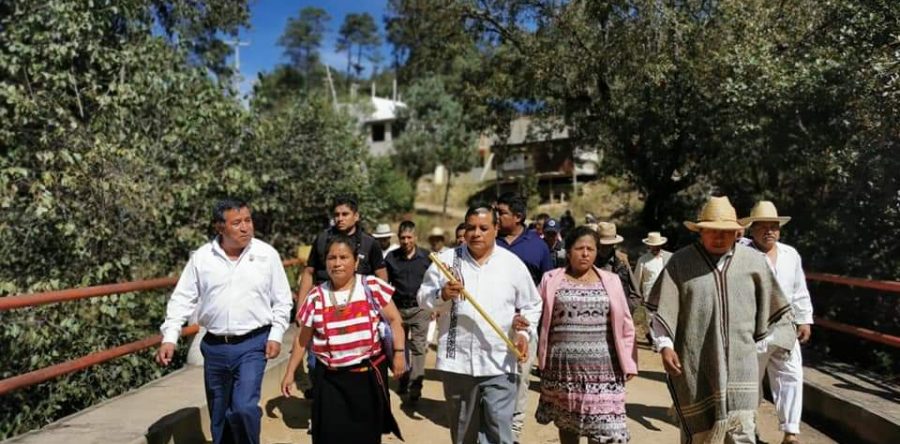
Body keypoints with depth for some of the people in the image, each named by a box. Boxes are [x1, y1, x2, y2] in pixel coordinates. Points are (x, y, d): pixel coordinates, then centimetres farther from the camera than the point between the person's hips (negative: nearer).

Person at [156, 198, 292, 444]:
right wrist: (169, 338, -6)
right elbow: (182, 299, 2)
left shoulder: (267, 254, -5)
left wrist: (276, 335, -5)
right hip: (214, 347, 3)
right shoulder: (201, 257, -2)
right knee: (218, 415, 15)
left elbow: (282, 301, 1)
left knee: (244, 407, -15)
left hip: (253, 344, -2)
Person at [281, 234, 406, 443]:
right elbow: (302, 338, 8)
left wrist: (398, 352, -7)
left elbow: (394, 319, 0)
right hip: (330, 380, 1)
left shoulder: (372, 287, -4)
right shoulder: (316, 297, 1)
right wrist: (290, 372, 9)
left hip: (368, 375, -1)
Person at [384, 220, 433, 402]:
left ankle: (415, 386, -6)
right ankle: (403, 381, 27)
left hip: (420, 308, -2)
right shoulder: (391, 257, 2)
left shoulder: (426, 257, -1)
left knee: (418, 347, -7)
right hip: (398, 308, 2)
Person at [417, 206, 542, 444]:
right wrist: (442, 295, -17)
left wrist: (524, 333, -5)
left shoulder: (513, 264, 1)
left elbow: (531, 306, 11)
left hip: (499, 364, -1)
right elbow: (423, 299, 3)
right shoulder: (445, 260, 0)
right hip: (457, 361, 1)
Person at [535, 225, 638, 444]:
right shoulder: (551, 280, 3)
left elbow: (625, 325, 8)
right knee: (566, 424, 13)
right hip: (563, 366, 0)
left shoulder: (611, 281, 6)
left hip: (601, 367, 0)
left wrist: (628, 363, 5)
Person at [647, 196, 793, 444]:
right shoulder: (680, 262, -2)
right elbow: (662, 309, -3)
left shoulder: (754, 261, 5)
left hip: (740, 363, 2)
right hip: (694, 363, -1)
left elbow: (770, 307, 16)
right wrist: (665, 345, -12)